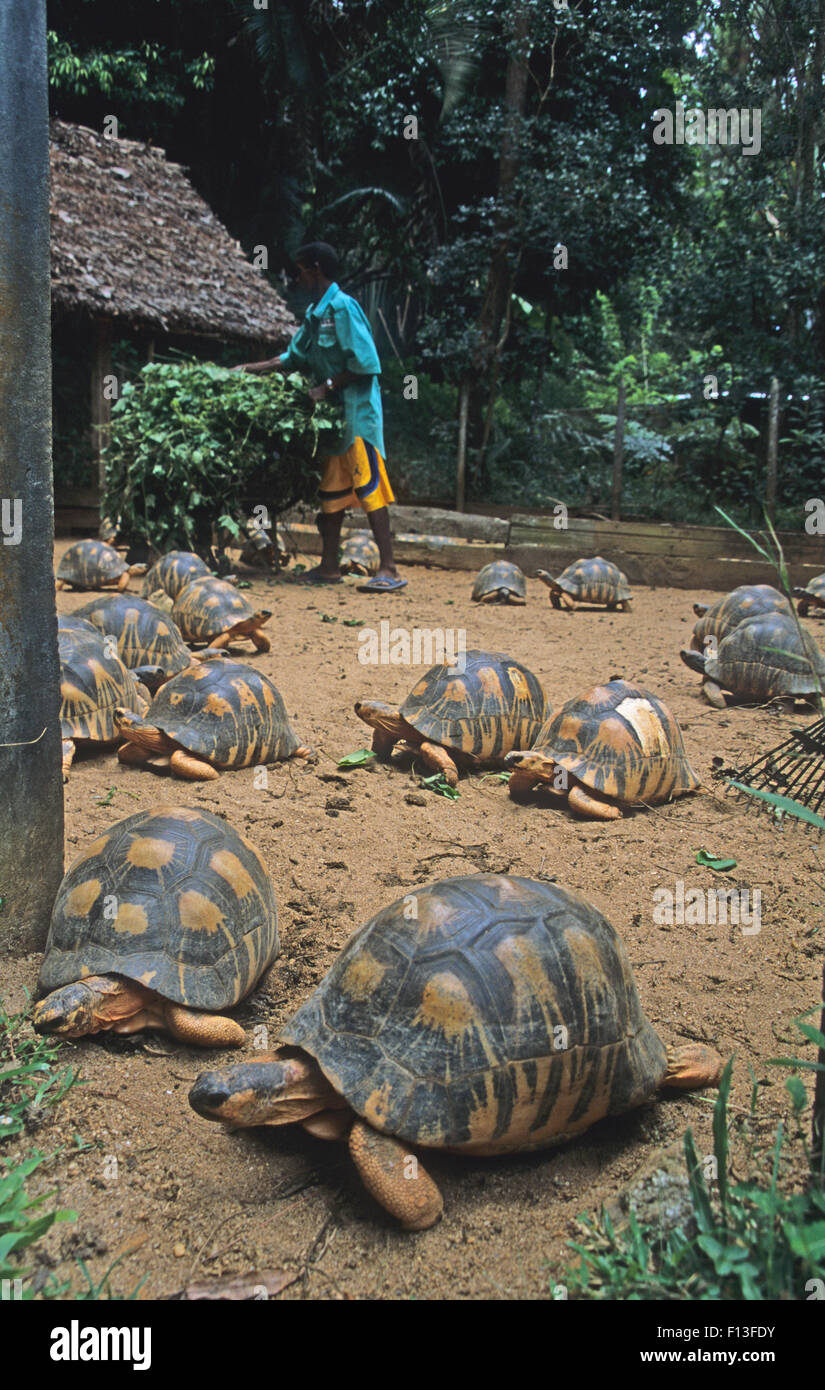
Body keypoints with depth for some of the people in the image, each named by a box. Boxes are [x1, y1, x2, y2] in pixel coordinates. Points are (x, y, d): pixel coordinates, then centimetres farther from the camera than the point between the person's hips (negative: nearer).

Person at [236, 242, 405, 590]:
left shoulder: (343, 307, -12)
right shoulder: (314, 313, 15)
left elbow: (365, 364, -18)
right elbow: (294, 358, 25)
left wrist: (327, 387, -17)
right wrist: (250, 369, 21)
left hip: (357, 412, -9)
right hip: (331, 416, 9)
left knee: (368, 486, -11)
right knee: (330, 489, 11)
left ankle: (389, 570, -10)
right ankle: (329, 567, 19)